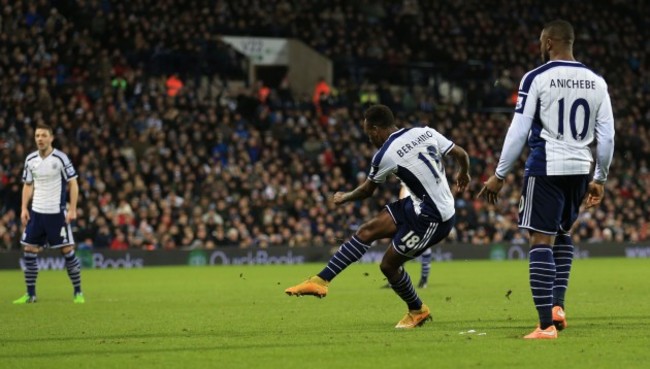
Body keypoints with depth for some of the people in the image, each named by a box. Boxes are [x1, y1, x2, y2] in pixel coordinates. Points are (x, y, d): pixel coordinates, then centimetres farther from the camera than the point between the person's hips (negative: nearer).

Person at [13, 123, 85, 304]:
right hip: (36, 212, 4)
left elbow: (73, 183, -6)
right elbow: (28, 185, 14)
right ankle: (30, 294, 10)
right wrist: (24, 209, 3)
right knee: (29, 250, 1)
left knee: (67, 250, -4)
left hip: (57, 212, -4)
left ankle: (78, 292, 6)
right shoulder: (30, 159, 5)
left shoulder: (60, 158, -9)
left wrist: (72, 209, -13)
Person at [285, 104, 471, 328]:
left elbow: (367, 190, 2)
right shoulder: (426, 132, 1)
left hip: (431, 218, -8)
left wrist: (344, 198, 23)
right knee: (368, 230, 3)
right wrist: (464, 174, 30)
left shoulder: (385, 155, -15)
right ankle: (321, 280, 3)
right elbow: (461, 155, 6)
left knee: (389, 264, 3)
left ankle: (417, 311, 28)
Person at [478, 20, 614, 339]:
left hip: (546, 169, -5)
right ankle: (557, 305, 15)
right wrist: (600, 179, 20)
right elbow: (607, 136, 9)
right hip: (580, 169, 5)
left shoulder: (537, 78, -6)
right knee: (562, 234, 25)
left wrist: (499, 175, 0)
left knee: (541, 241, -4)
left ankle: (547, 324, -9)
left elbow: (518, 132, -7)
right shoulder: (596, 82, 8)